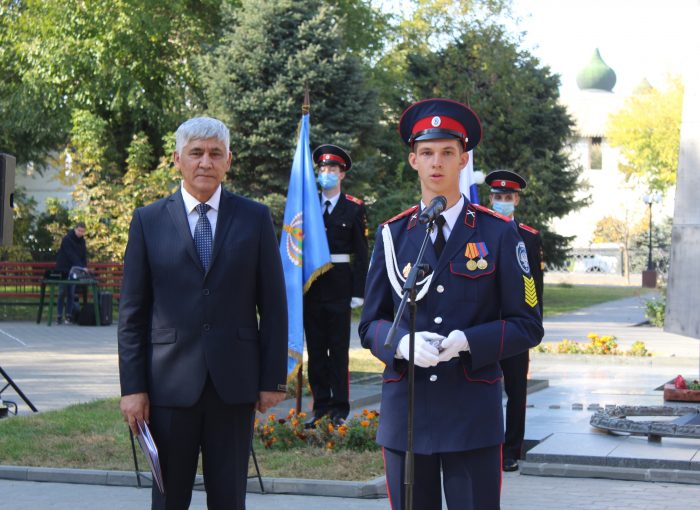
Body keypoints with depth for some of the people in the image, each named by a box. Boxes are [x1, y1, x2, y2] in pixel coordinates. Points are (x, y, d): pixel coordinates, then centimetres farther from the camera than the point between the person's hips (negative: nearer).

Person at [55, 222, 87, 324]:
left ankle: (69, 316, 4)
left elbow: (84, 255, 4)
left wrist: (84, 267, -12)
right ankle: (59, 316, 1)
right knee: (62, 293, -3)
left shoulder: (82, 241, 5)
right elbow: (71, 255, -25)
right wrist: (81, 267, -32)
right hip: (63, 269, -5)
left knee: (71, 294, 2)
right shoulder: (67, 239, -15)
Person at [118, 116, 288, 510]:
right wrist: (132, 387, -2)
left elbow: (273, 304, 5)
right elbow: (132, 312, 3)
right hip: (171, 383, 0)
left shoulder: (255, 218, 5)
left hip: (234, 382, 0)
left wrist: (274, 378, 0)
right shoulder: (148, 221, 4)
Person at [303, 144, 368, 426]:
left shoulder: (354, 208, 2)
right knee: (315, 349, 7)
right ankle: (321, 404, 15)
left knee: (339, 350, 0)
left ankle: (339, 407, 7)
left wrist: (358, 292, -6)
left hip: (339, 287, -3)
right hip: (311, 285, 3)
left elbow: (361, 254, 1)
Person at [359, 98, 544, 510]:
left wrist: (468, 342, -16)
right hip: (405, 411, 2)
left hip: (473, 414, -2)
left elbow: (527, 326, 1)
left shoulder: (499, 233, 2)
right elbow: (371, 324, 9)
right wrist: (403, 344, -14)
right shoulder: (391, 235, 8)